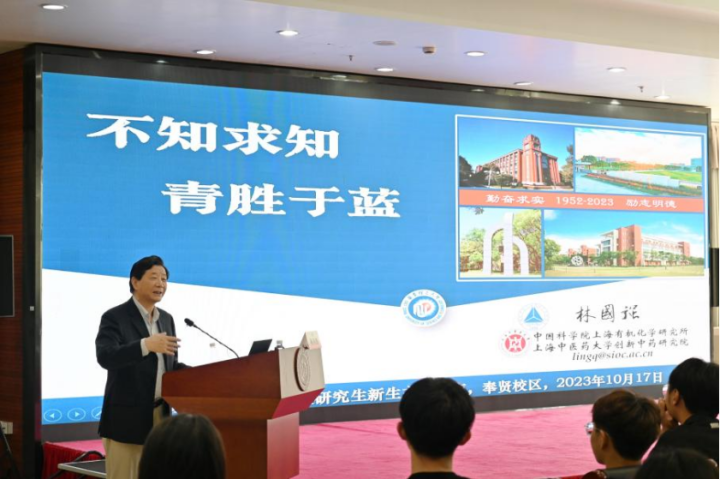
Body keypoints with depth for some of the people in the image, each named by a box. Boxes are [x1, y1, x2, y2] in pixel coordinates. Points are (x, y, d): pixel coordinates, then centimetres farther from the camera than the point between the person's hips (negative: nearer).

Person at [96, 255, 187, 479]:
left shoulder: (166, 319, 13)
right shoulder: (115, 317, -9)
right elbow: (105, 357, -25)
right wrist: (146, 345, -38)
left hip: (159, 418, 7)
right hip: (127, 419, -7)